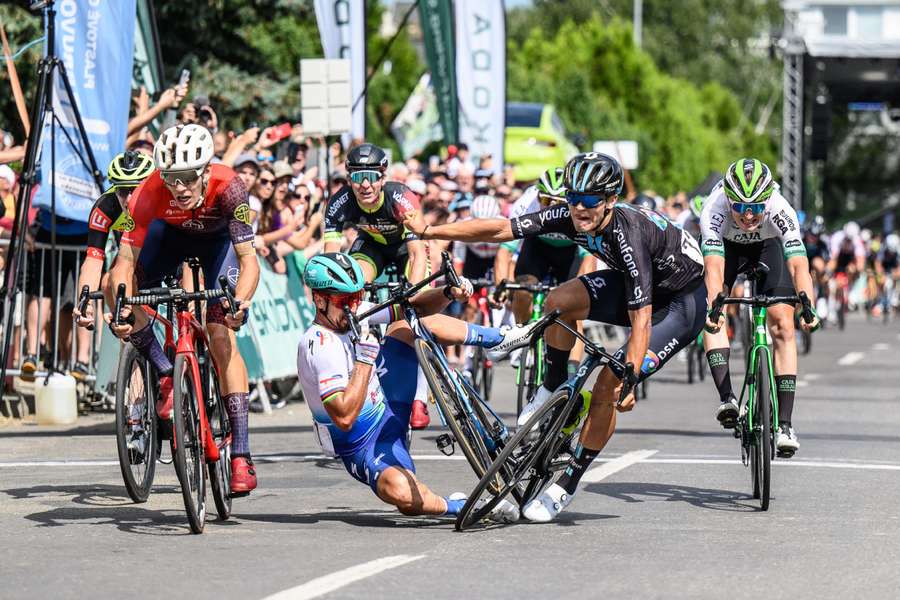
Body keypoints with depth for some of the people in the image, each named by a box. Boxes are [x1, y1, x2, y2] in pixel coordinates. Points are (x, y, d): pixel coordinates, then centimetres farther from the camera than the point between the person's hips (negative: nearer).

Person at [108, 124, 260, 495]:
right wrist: (120, 306, -50)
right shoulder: (149, 193, -35)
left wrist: (240, 302, -58)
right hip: (171, 234, 3)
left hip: (218, 239, -3)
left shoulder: (228, 187, -39)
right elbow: (126, 259, -34)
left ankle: (241, 455, -18)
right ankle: (167, 374, 1)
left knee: (222, 337, -17)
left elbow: (248, 259, -40)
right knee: (118, 285, -20)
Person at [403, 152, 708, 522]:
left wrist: (627, 382, -41)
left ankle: (568, 486, 0)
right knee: (559, 301, -18)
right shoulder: (569, 216, -18)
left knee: (608, 386, -15)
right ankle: (552, 391, 4)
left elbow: (641, 319, -37)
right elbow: (498, 230, -17)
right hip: (636, 284, 7)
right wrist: (428, 232, -22)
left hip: (681, 301, -7)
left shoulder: (627, 235, -36)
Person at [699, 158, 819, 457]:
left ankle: (784, 424, -11)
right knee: (710, 315, -24)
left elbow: (799, 265, -47)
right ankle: (726, 397, -26)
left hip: (768, 246, -1)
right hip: (726, 245, 1)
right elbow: (714, 267, -48)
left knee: (782, 326, -13)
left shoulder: (781, 211, -38)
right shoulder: (714, 209, -39)